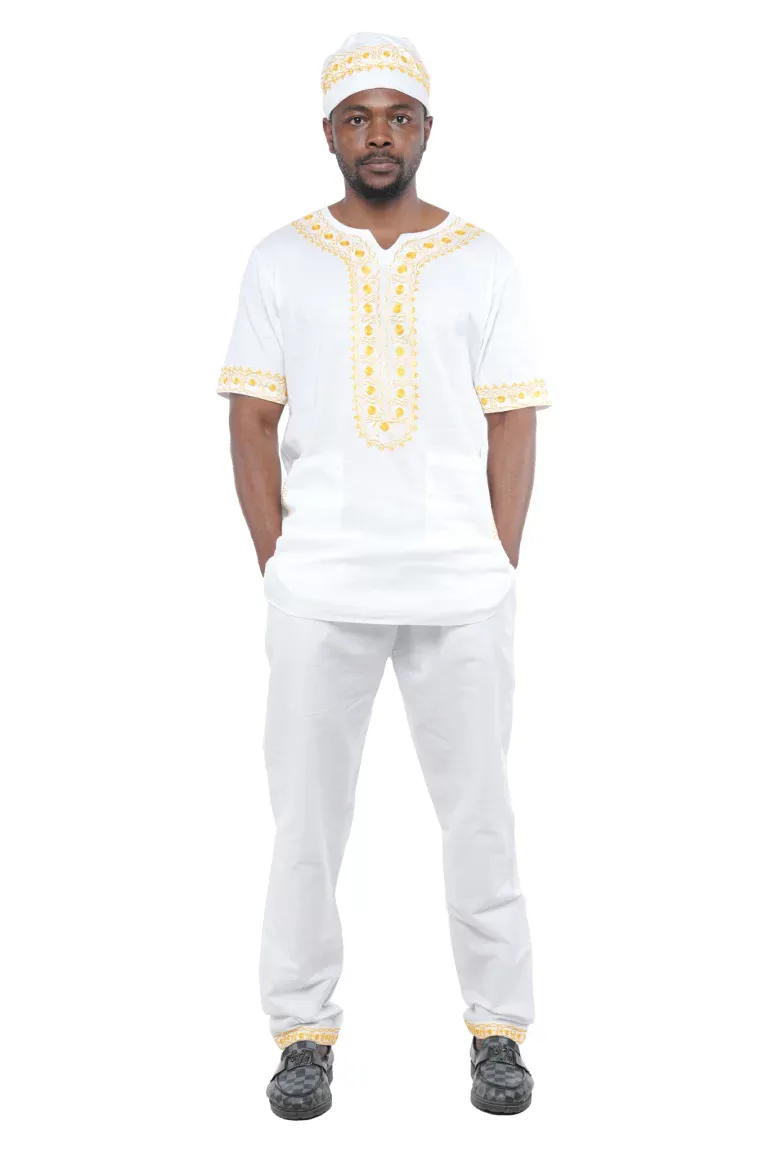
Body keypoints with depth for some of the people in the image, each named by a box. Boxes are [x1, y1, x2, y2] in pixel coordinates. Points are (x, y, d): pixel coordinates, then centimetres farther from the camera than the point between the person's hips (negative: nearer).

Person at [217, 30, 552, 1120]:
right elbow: (251, 420, 5)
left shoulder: (482, 262, 6)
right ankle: (304, 1031, 20)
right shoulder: (281, 262, 6)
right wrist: (276, 562, -2)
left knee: (480, 812, 6)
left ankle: (499, 1027, 21)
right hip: (317, 595, 1)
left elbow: (514, 424, 5)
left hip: (462, 591, 0)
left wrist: (501, 568, -2)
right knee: (306, 817, 5)